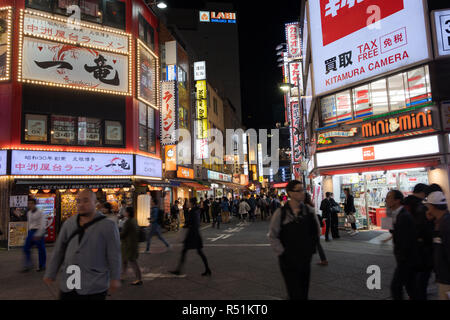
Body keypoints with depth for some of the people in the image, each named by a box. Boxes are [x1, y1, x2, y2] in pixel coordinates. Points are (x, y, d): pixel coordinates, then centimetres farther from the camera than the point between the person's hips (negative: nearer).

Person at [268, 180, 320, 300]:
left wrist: (312, 249, 6)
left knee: (304, 294, 15)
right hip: (288, 262, -4)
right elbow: (272, 236, -5)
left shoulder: (308, 211, 0)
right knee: (296, 295, -3)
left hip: (305, 260, 4)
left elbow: (315, 232, 13)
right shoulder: (280, 213, -11)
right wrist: (282, 253, -9)